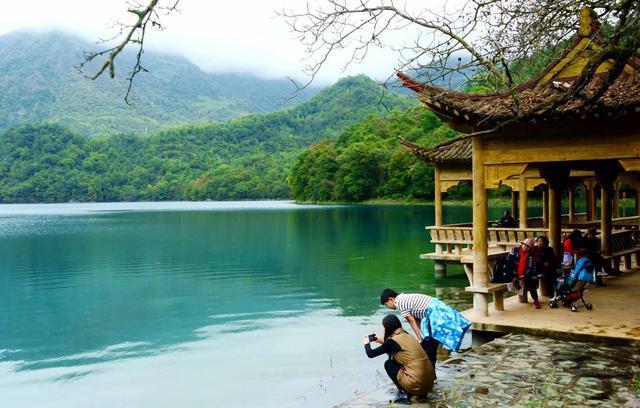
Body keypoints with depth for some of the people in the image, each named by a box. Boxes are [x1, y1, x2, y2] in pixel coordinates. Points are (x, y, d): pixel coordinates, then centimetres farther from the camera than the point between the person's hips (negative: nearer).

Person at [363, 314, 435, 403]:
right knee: (395, 359, 22)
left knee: (388, 364, 11)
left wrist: (366, 343, 18)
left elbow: (371, 354, -2)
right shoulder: (406, 335, 14)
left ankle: (403, 393, 4)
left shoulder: (393, 341, -9)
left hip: (417, 385, -7)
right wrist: (382, 342, 31)